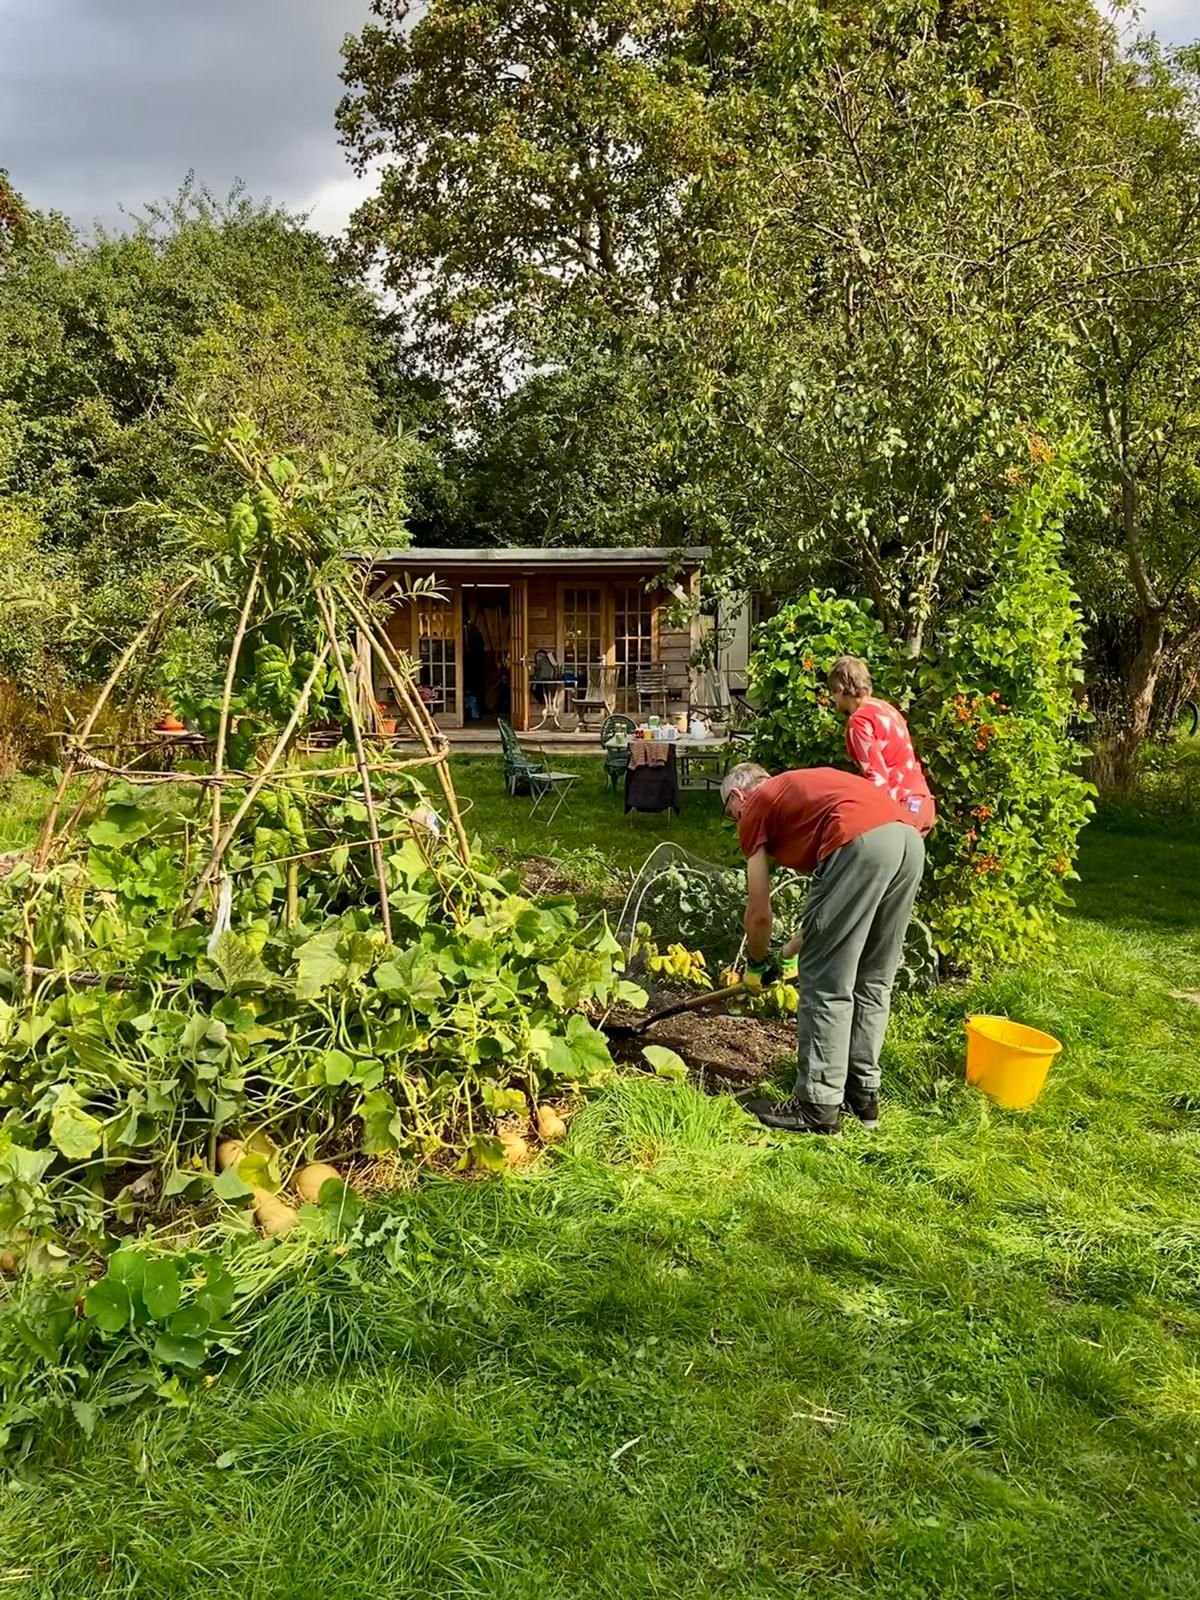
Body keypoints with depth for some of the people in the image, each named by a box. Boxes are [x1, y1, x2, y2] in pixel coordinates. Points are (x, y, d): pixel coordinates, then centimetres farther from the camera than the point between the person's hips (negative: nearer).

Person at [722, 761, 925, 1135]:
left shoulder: (755, 808, 17)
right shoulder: (801, 788, 36)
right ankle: (863, 1093, 28)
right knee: (873, 981, 19)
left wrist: (756, 965, 33)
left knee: (825, 985, 4)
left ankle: (818, 1106, 10)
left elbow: (759, 913, 16)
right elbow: (841, 903, 36)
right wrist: (796, 946, 43)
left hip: (862, 844, -8)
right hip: (909, 838, 8)